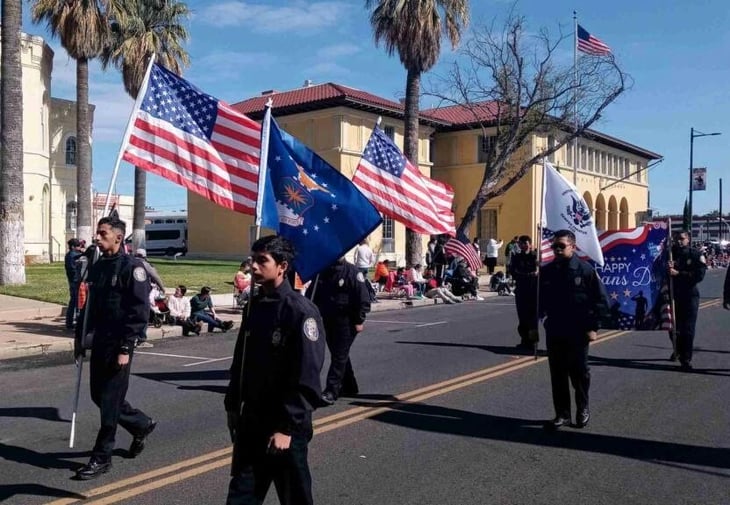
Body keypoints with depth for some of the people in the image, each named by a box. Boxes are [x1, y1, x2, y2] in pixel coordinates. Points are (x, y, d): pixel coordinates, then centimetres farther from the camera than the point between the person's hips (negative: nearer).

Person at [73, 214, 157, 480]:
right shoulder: (97, 267, 11)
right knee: (99, 395, 15)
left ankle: (102, 458, 11)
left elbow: (140, 311, -17)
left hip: (118, 345, -8)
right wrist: (80, 336, 15)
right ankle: (142, 424, 35)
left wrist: (125, 348, -20)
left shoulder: (131, 267, -13)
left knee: (110, 400, -1)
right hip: (99, 341, 8)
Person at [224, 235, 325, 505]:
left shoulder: (301, 311, -16)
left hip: (286, 426, -6)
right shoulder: (255, 305, 6)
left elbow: (307, 379, -19)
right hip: (250, 422, 7)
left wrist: (287, 427, -19)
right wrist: (232, 405, 14)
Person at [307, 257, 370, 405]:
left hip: (346, 322, -6)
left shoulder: (352, 272, -10)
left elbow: (363, 299, -11)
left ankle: (331, 391, -7)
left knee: (339, 356, -7)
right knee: (339, 355, 16)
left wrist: (359, 321, -13)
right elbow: (312, 295, 12)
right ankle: (349, 387, 30)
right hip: (328, 321, 6)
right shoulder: (322, 272, 6)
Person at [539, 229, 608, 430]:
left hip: (578, 333, -3)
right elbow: (539, 300, 10)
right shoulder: (546, 271, 2)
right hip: (554, 332, 3)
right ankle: (562, 414, 17)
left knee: (579, 372, 8)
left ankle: (583, 409, 29)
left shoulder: (585, 270, -8)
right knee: (557, 374, 7)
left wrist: (592, 327, -8)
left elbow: (600, 300, -5)